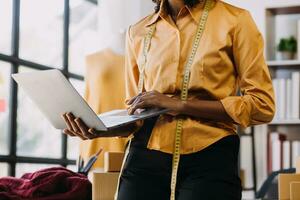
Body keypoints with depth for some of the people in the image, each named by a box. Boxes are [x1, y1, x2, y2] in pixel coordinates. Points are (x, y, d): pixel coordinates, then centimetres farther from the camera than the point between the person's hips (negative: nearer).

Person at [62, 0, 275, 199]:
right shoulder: (138, 32, 12)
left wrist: (180, 105, -13)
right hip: (146, 158, 3)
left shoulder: (234, 19, 0)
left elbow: (263, 104, -5)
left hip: (209, 160, -3)